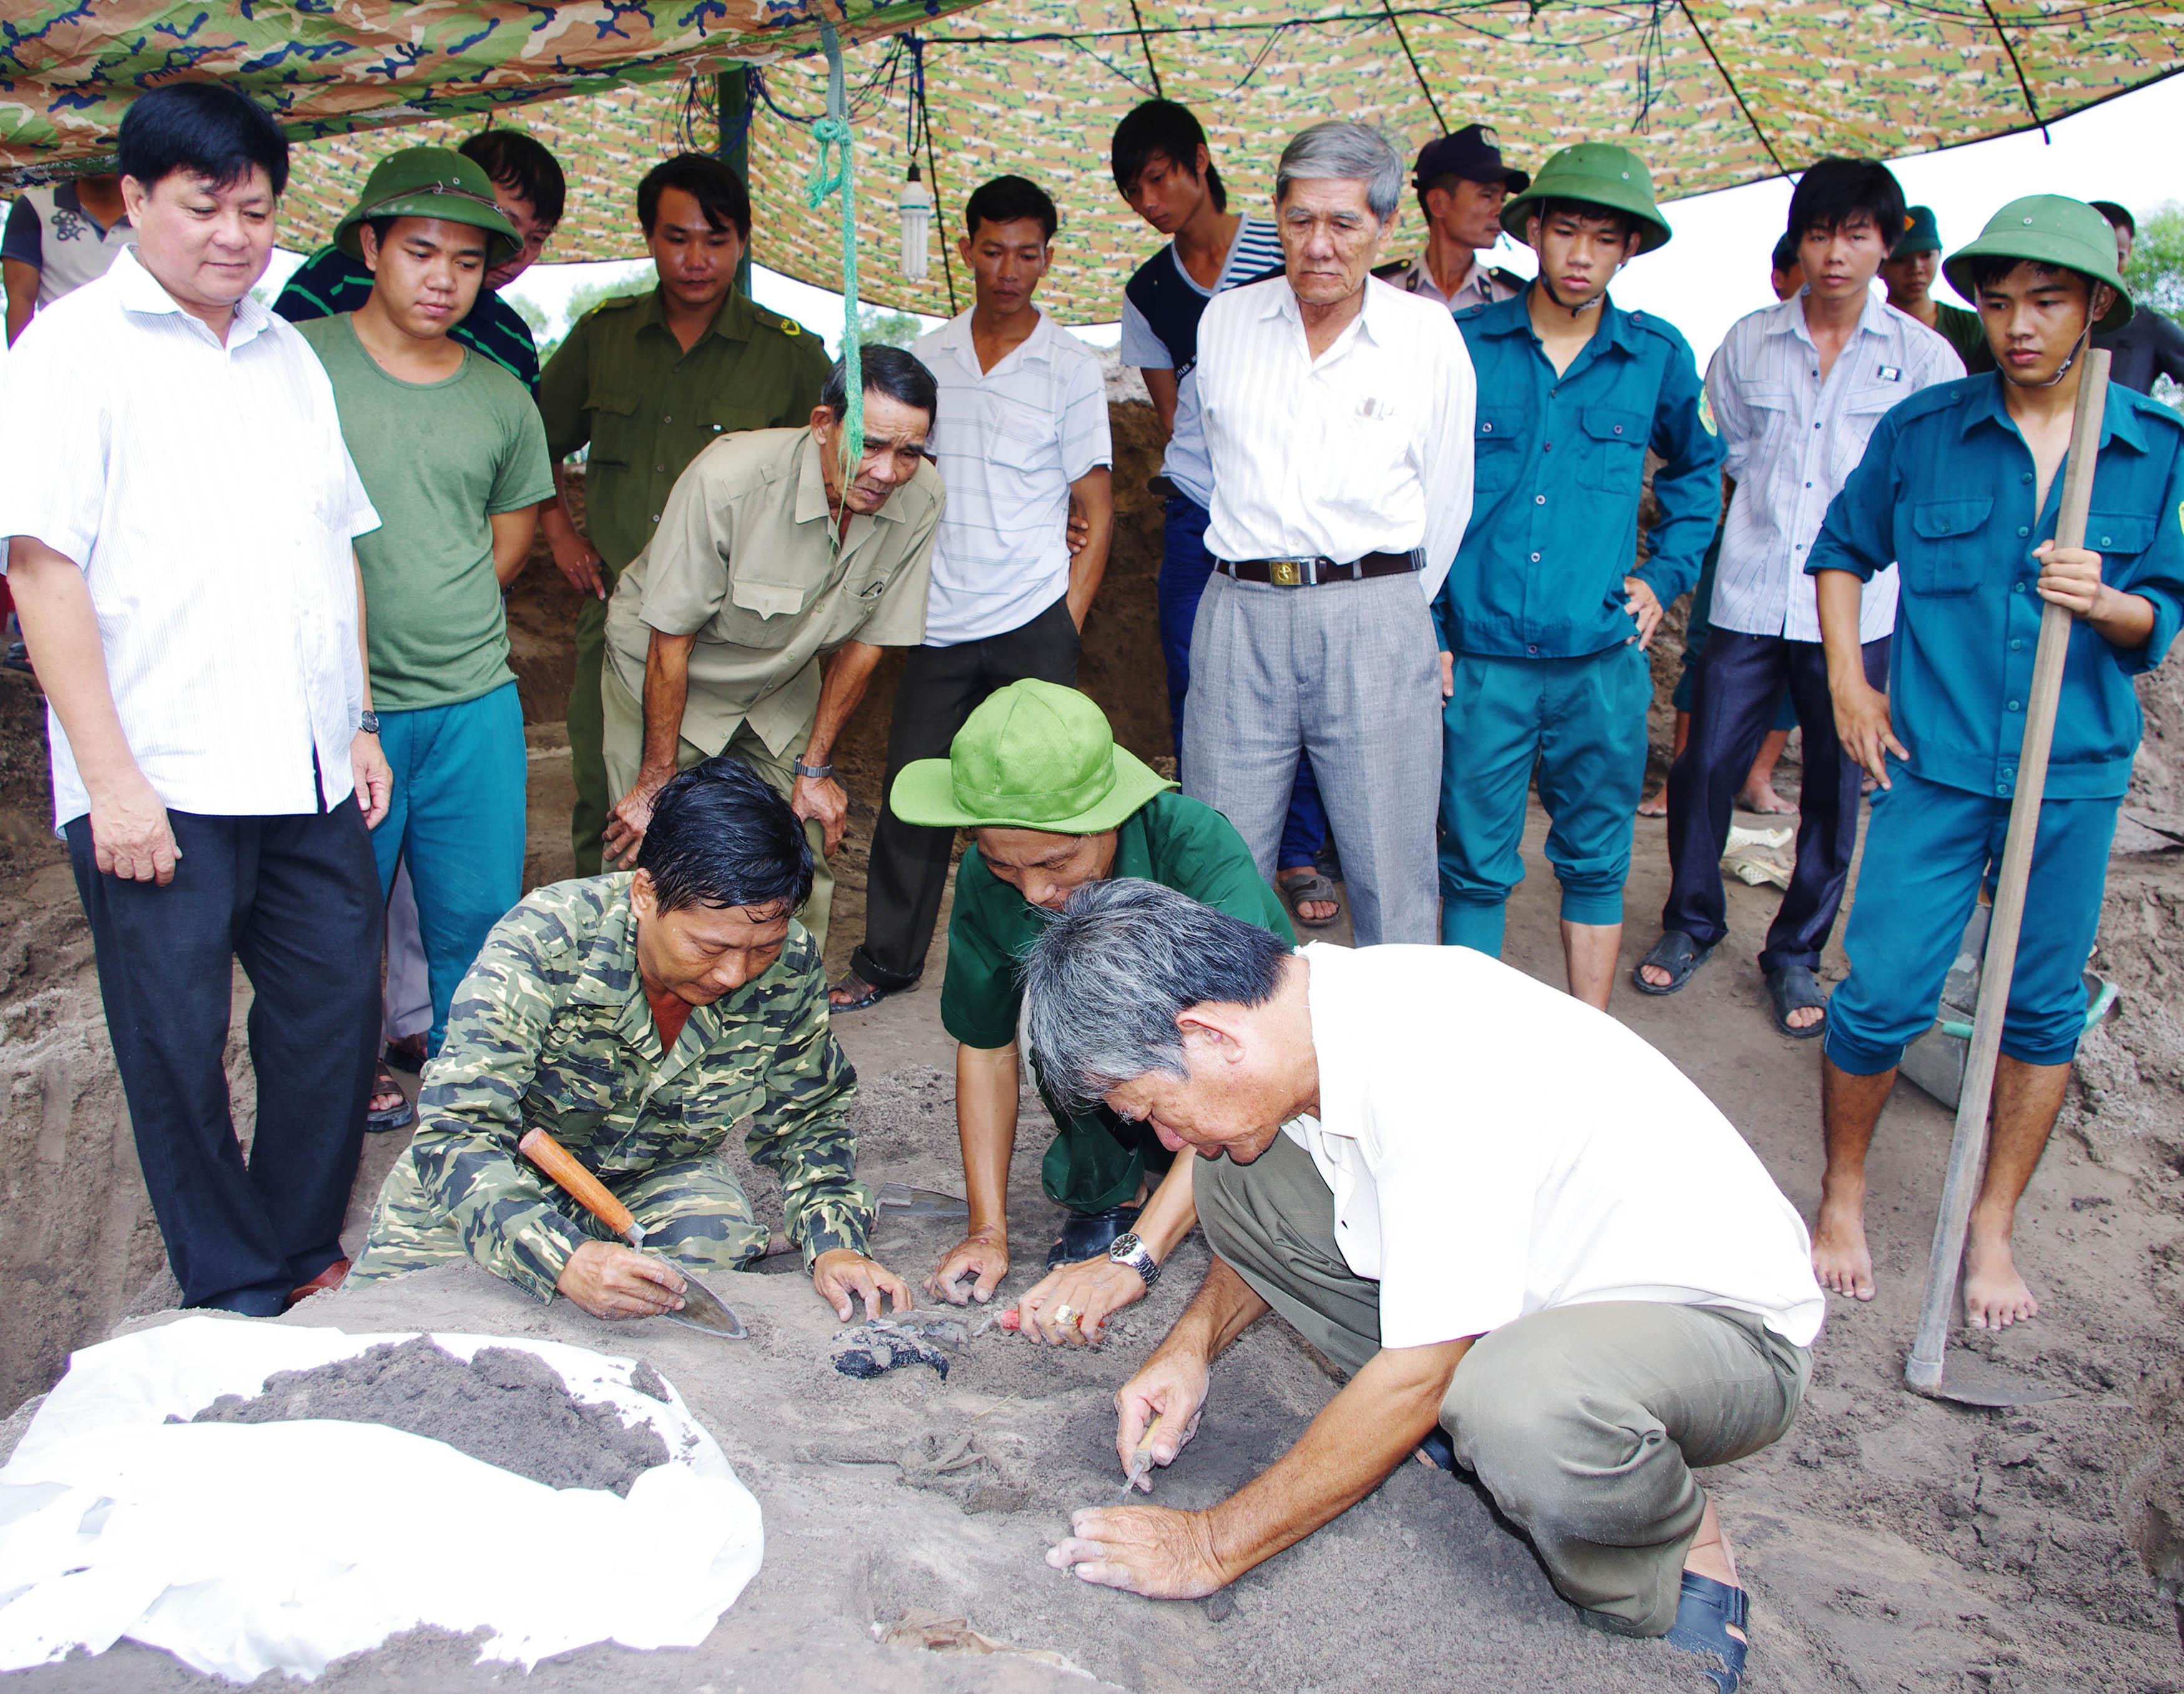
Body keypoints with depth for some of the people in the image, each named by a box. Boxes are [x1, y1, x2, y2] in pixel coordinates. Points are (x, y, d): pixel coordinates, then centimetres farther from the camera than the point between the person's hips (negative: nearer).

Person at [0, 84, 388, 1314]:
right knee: (181, 1051, 4)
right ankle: (237, 1295, 20)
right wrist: (109, 776, -14)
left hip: (310, 775, 6)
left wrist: (359, 724, 15)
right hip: (160, 787, -5)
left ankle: (306, 1254, 28)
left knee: (337, 1009, 10)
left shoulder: (289, 356, 15)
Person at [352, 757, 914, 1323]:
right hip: (506, 1176, -2)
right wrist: (563, 1260, -54)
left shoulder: (789, 964, -22)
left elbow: (811, 1117, -5)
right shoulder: (541, 947, -34)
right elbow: (457, 1133, -37)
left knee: (721, 1241, -27)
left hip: (662, 1175, 2)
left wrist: (833, 1246, -23)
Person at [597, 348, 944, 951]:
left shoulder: (920, 498, -20)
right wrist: (656, 784, -17)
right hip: (666, 671, -3)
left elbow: (864, 640, -7)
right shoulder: (727, 480, -33)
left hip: (784, 682, 4)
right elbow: (671, 643, -22)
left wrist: (814, 768, -2)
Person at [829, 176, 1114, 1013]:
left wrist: (1069, 623, -5)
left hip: (1033, 625, -3)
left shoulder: (1072, 367, 1)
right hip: (938, 620, 3)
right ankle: (887, 960, 19)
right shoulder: (926, 357, 10)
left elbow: (1095, 506, 2)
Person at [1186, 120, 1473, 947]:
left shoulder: (1429, 334, 3)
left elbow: (1445, 500, 11)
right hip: (1241, 613, 2)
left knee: (1392, 870, 0)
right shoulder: (1224, 321, 9)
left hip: (1374, 621, -2)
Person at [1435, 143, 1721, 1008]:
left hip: (1601, 659, 2)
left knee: (1596, 864, 11)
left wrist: (1666, 573, 12)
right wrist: (1424, 622, 1)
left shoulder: (1658, 355, 5)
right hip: (1479, 654, -1)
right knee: (1475, 866, 5)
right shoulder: (1463, 344, 1)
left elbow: (1698, 466, 24)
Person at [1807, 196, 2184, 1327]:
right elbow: (1843, 548, 14)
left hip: (2077, 771, 2)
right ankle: (1843, 1192, 20)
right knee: (1882, 992, -4)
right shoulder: (1923, 431, 0)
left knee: (2043, 1006, 8)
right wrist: (1848, 679, 4)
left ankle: (1992, 1227, 26)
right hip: (1935, 759, -1)